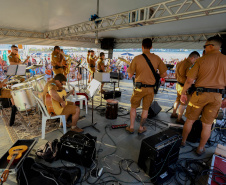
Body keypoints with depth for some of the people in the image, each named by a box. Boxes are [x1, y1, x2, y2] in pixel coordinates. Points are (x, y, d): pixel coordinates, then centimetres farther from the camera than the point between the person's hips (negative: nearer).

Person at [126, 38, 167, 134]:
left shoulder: (137, 58, -9)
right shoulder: (157, 58, -2)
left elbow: (130, 75, -6)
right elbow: (164, 74, 2)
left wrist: (129, 69, 14)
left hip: (139, 87, -1)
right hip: (150, 88, 2)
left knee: (133, 107, 17)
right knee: (145, 109, 17)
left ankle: (131, 127, 26)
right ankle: (141, 128, 30)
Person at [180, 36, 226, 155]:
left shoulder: (202, 60, -6)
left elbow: (189, 80, -8)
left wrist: (183, 93, 4)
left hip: (200, 94, -2)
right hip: (216, 96, 3)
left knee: (190, 120, 14)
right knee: (207, 124, 13)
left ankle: (183, 141, 29)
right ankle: (200, 148, 26)